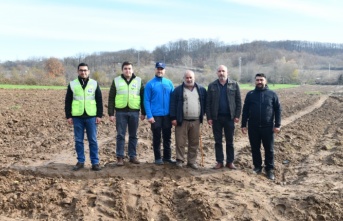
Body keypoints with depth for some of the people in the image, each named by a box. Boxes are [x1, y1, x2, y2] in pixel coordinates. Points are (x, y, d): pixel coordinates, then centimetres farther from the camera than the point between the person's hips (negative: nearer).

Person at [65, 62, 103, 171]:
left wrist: (99, 115, -1)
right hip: (77, 117, 1)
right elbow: (68, 102, 6)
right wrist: (68, 116, 1)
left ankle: (95, 162, 9)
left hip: (91, 117, -1)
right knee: (78, 140, 6)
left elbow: (99, 101, 5)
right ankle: (80, 161, 17)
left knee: (93, 140, 2)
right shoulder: (72, 84, 4)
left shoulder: (95, 84, 4)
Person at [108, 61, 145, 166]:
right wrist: (111, 113, -2)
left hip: (134, 112, 1)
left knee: (133, 135, 8)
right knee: (120, 135, 2)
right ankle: (120, 157, 10)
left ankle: (133, 156, 19)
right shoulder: (116, 81, 4)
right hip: (121, 112, -1)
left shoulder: (138, 81, 6)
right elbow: (111, 98, 3)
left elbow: (143, 97, 9)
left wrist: (143, 112, 6)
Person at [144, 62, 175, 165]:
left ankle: (167, 157, 22)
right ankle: (158, 158, 16)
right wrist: (149, 115, -13)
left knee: (167, 137, 11)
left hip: (167, 115, 3)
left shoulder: (169, 83, 6)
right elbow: (146, 101, -5)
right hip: (155, 115, -3)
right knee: (156, 138, 5)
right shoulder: (150, 84, -3)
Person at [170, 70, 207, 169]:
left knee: (194, 143, 7)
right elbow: (173, 104, -1)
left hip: (196, 121, 3)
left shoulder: (201, 90, 9)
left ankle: (192, 161, 17)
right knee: (180, 142, 0)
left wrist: (202, 114, 7)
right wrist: (173, 118, -7)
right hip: (182, 121, -2)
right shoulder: (178, 90, 2)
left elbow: (204, 103, 15)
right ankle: (180, 160, 13)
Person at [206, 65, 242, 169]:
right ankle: (219, 162, 16)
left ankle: (230, 162, 17)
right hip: (216, 117, 1)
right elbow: (208, 103, 2)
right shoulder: (212, 86, 2)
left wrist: (237, 115, -5)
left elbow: (238, 101, 1)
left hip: (229, 117, 0)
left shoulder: (234, 85, 1)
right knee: (218, 141, 7)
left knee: (230, 141, 8)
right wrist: (209, 117, -5)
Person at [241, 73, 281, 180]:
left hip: (268, 127, -1)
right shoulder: (250, 94, 5)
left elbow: (278, 110, 2)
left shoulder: (272, 94, 1)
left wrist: (277, 125, -4)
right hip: (253, 127, 1)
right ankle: (257, 167, 24)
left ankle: (269, 169, 16)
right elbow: (245, 110, 7)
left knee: (269, 149, 5)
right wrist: (243, 125, 3)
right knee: (255, 148, 9)